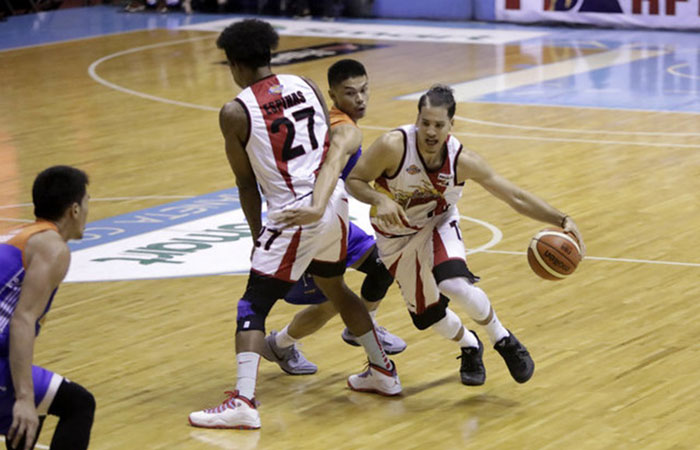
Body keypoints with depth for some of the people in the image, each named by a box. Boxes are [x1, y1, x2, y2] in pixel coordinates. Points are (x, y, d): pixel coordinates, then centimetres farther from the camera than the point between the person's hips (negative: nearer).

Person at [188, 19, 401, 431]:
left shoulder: (235, 112, -6)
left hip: (294, 214, -6)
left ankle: (244, 402, -14)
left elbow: (247, 183, 1)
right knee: (334, 287, 28)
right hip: (334, 202, 6)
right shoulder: (306, 85, 7)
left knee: (253, 305, -2)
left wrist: (258, 233, 13)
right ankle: (383, 371, 39)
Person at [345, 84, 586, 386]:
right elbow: (353, 180, -19)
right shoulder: (393, 146, -31)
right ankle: (469, 347, 42)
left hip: (439, 226, -1)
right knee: (427, 315, 7)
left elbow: (516, 197, -17)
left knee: (454, 285, -31)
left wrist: (562, 220, -25)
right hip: (396, 238, 1)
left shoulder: (463, 161, -24)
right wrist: (379, 200, -39)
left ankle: (503, 341, -4)